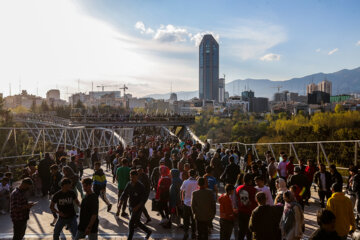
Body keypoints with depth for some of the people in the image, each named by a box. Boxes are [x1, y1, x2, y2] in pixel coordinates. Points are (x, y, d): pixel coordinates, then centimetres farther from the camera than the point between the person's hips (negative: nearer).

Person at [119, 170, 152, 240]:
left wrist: (137, 207, -30)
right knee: (137, 222, 18)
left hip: (138, 208, -7)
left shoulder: (140, 187, -18)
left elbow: (144, 199, -18)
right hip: (131, 207, 7)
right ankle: (148, 231, 39)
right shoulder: (129, 184, -2)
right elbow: (124, 194, 2)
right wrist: (121, 202, -15)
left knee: (131, 223, -11)